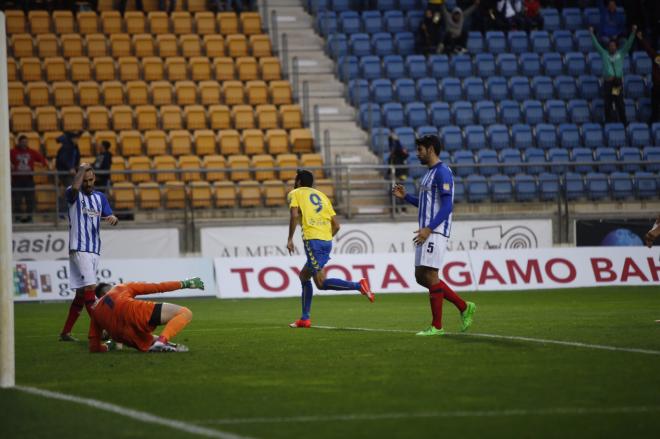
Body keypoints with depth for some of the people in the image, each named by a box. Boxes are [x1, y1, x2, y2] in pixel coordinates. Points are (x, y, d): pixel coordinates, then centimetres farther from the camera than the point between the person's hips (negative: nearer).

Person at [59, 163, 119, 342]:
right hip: (79, 249, -6)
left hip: (95, 250, 7)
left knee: (81, 293, 8)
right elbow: (75, 187, -27)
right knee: (89, 287, -16)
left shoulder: (100, 197, 15)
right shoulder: (73, 195, -3)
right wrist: (82, 169, -12)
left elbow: (110, 217, 9)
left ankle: (65, 332, 14)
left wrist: (113, 218, -15)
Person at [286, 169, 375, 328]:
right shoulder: (321, 195, 24)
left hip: (312, 239, -7)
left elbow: (294, 215, -10)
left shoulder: (295, 193, 9)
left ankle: (358, 285, -26)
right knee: (304, 276, 19)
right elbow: (336, 225, 17)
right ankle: (304, 319, 17)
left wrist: (290, 239, -4)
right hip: (327, 241, 7)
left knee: (321, 282, -10)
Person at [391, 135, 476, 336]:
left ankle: (437, 326, -3)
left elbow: (447, 206, -19)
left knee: (429, 276, -9)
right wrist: (405, 196, 17)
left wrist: (429, 229, -25)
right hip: (426, 232, 10)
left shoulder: (442, 172, -12)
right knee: (421, 276, 10)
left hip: (435, 232, -10)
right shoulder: (429, 173, 19)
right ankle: (464, 307, 15)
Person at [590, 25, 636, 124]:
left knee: (620, 103, -4)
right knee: (608, 104, 0)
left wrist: (633, 32, 0)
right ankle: (609, 122, 3)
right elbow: (596, 44, 10)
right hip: (607, 81, 0)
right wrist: (592, 34, 5)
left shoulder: (621, 53, 12)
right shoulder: (604, 54, 12)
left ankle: (623, 121, -2)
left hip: (618, 82, 0)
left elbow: (629, 43, 8)